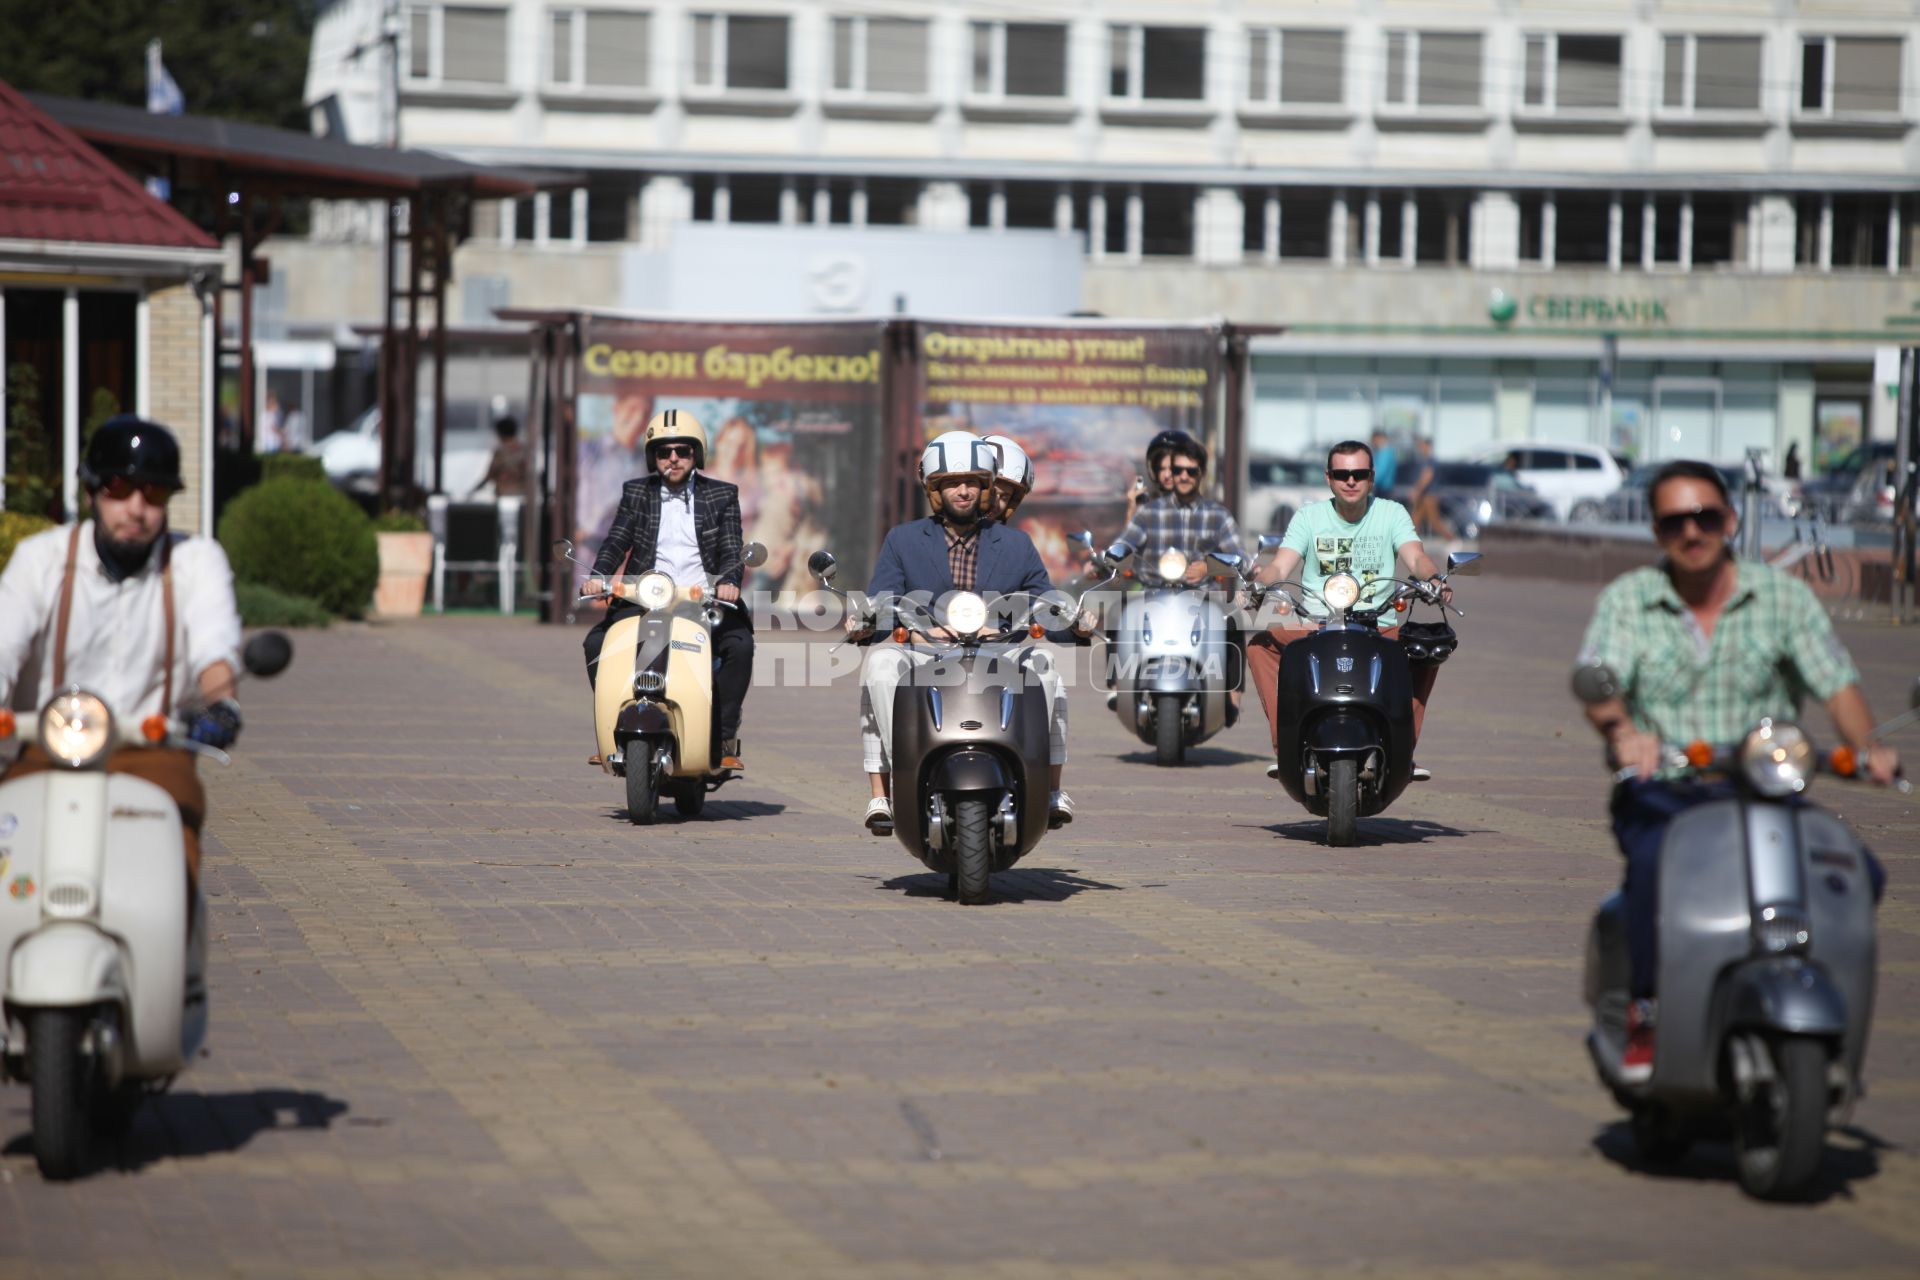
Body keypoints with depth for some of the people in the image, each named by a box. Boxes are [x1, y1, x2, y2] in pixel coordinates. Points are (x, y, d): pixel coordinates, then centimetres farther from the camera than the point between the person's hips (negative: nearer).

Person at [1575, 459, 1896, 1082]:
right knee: (1657, 862, -36)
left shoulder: (1783, 594, 6)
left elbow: (1838, 683, -2)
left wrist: (1866, 744, -23)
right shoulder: (1627, 599, 4)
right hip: (1662, 793, -2)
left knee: (1859, 872, -22)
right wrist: (1621, 730, -35)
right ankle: (1645, 1019, -22)